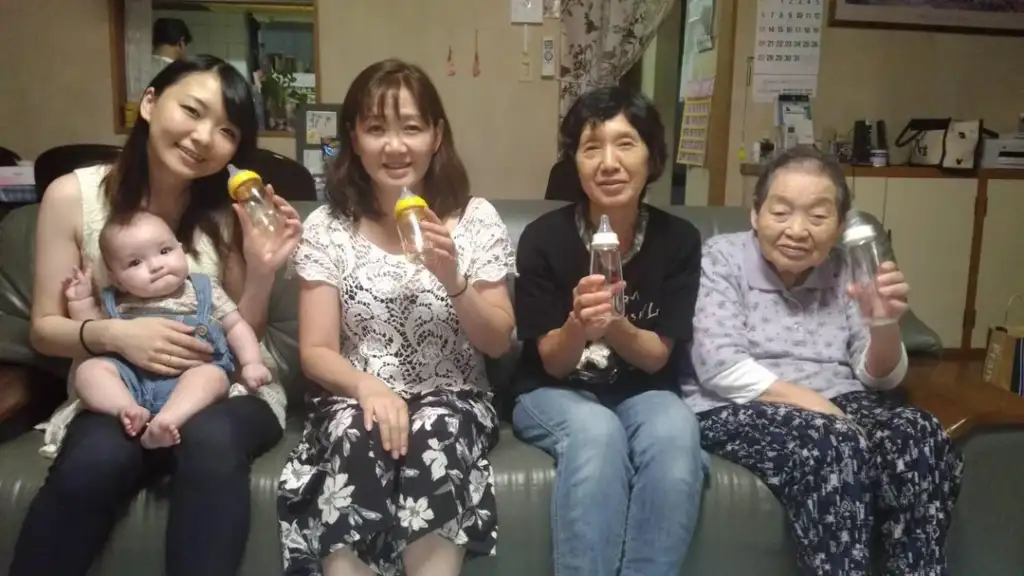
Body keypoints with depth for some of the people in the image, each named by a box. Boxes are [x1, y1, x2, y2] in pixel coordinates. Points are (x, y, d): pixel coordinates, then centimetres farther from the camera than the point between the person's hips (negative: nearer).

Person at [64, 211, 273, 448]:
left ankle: (164, 421, -50)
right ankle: (129, 410, -37)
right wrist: (81, 302, 14)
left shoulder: (205, 290, 13)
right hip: (132, 380, 3)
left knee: (212, 375, -33)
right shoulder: (116, 303, 17)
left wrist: (251, 363, -2)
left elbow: (236, 326, 13)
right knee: (88, 370, -18)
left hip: (193, 372, -2)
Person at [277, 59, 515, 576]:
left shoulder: (476, 219, 0)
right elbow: (316, 350, -1)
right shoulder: (326, 227, 1)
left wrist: (452, 279, -18)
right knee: (359, 439, -33)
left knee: (436, 435, -32)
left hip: (453, 401, 0)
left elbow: (499, 343, 1)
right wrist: (367, 386, -23)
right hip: (358, 398, 0)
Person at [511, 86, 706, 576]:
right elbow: (553, 363, -9)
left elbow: (657, 357, -7)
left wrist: (611, 324, -30)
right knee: (597, 433, -35)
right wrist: (579, 323, -33)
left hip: (642, 394, 2)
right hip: (555, 394, -1)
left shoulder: (679, 240, -9)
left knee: (675, 431, -32)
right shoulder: (543, 237, -13)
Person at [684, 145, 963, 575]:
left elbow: (881, 378, 7)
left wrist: (884, 324, -15)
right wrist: (815, 406, -21)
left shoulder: (846, 271, 9)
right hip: (741, 411, -4)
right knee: (835, 448, -35)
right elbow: (721, 368, -13)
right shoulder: (722, 259, -2)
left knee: (921, 436, -26)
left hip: (836, 404, 5)